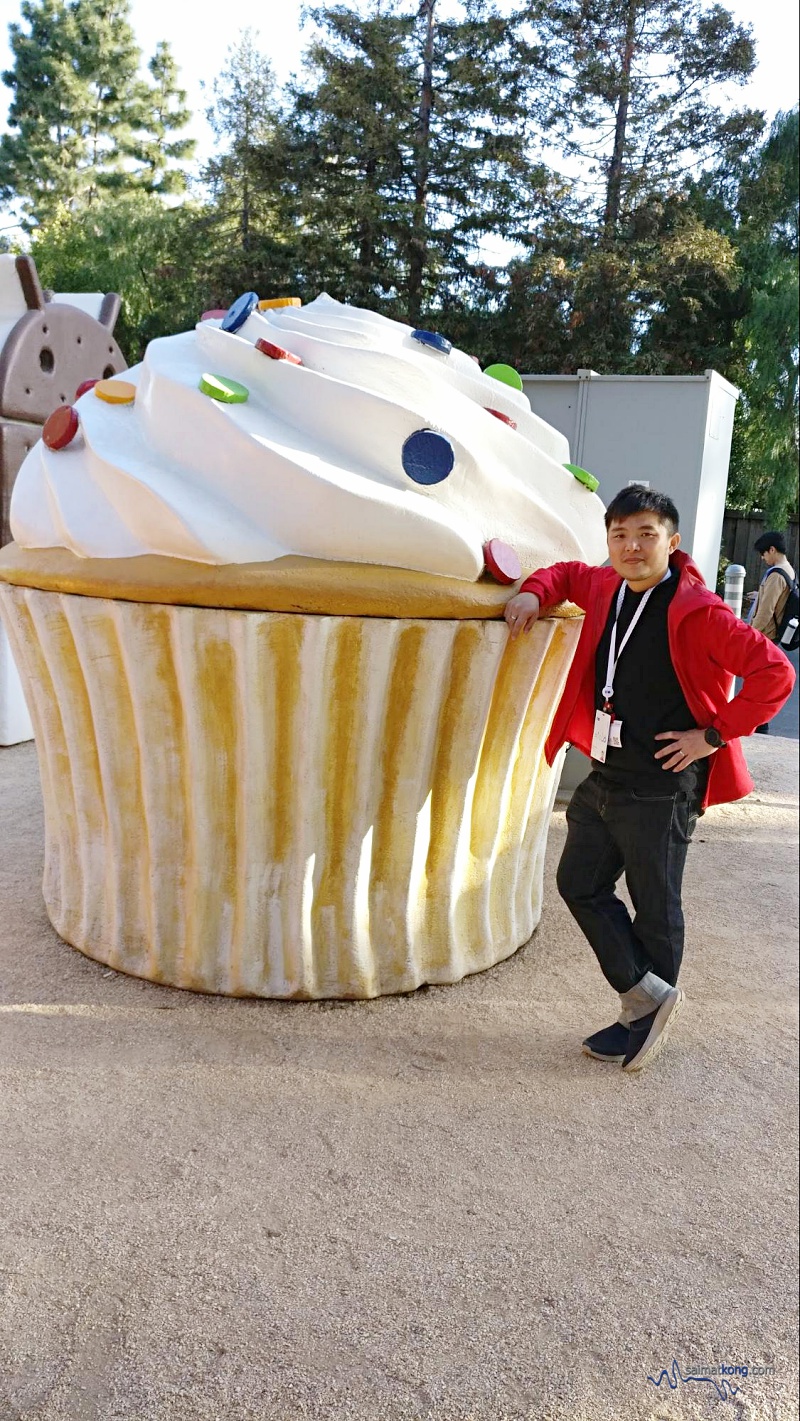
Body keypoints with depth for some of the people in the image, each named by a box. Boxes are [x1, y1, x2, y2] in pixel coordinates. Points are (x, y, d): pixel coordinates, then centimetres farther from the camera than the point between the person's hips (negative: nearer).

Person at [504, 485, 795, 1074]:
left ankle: (644, 1017, 26)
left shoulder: (697, 611, -17)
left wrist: (715, 735, -17)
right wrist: (535, 591, 7)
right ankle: (647, 995, 25)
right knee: (579, 883, 12)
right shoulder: (605, 588, 5)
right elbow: (569, 573, 28)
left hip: (662, 787, -8)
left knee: (654, 905, 7)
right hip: (605, 775, 8)